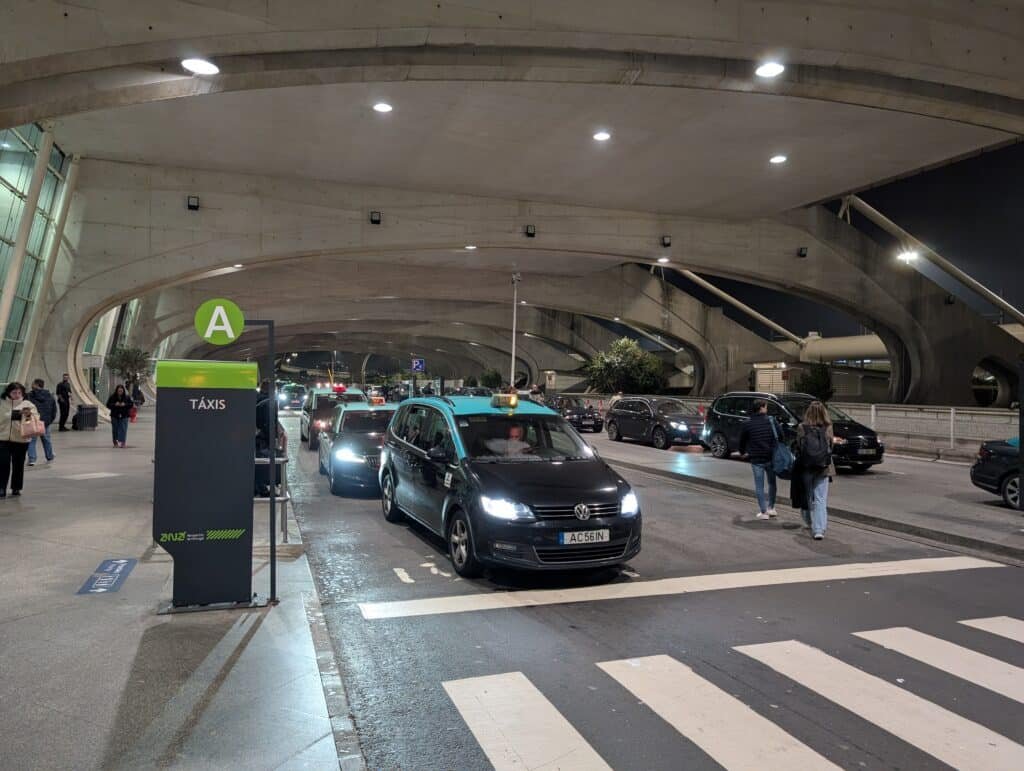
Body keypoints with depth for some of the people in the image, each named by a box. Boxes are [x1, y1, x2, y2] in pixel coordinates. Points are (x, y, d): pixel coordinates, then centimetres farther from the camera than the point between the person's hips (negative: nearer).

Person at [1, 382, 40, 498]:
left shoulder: (27, 404, 2)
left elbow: (36, 418, -1)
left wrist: (30, 415, -21)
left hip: (21, 439, 0)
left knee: (18, 465, 8)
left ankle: (16, 488, 19)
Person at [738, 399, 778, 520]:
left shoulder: (748, 424, -2)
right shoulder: (770, 421, -3)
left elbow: (742, 440, 9)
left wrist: (742, 452, 28)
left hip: (756, 459, -1)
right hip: (770, 458, 1)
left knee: (759, 486, 6)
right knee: (772, 483, 19)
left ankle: (763, 512, 6)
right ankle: (771, 508, 22)